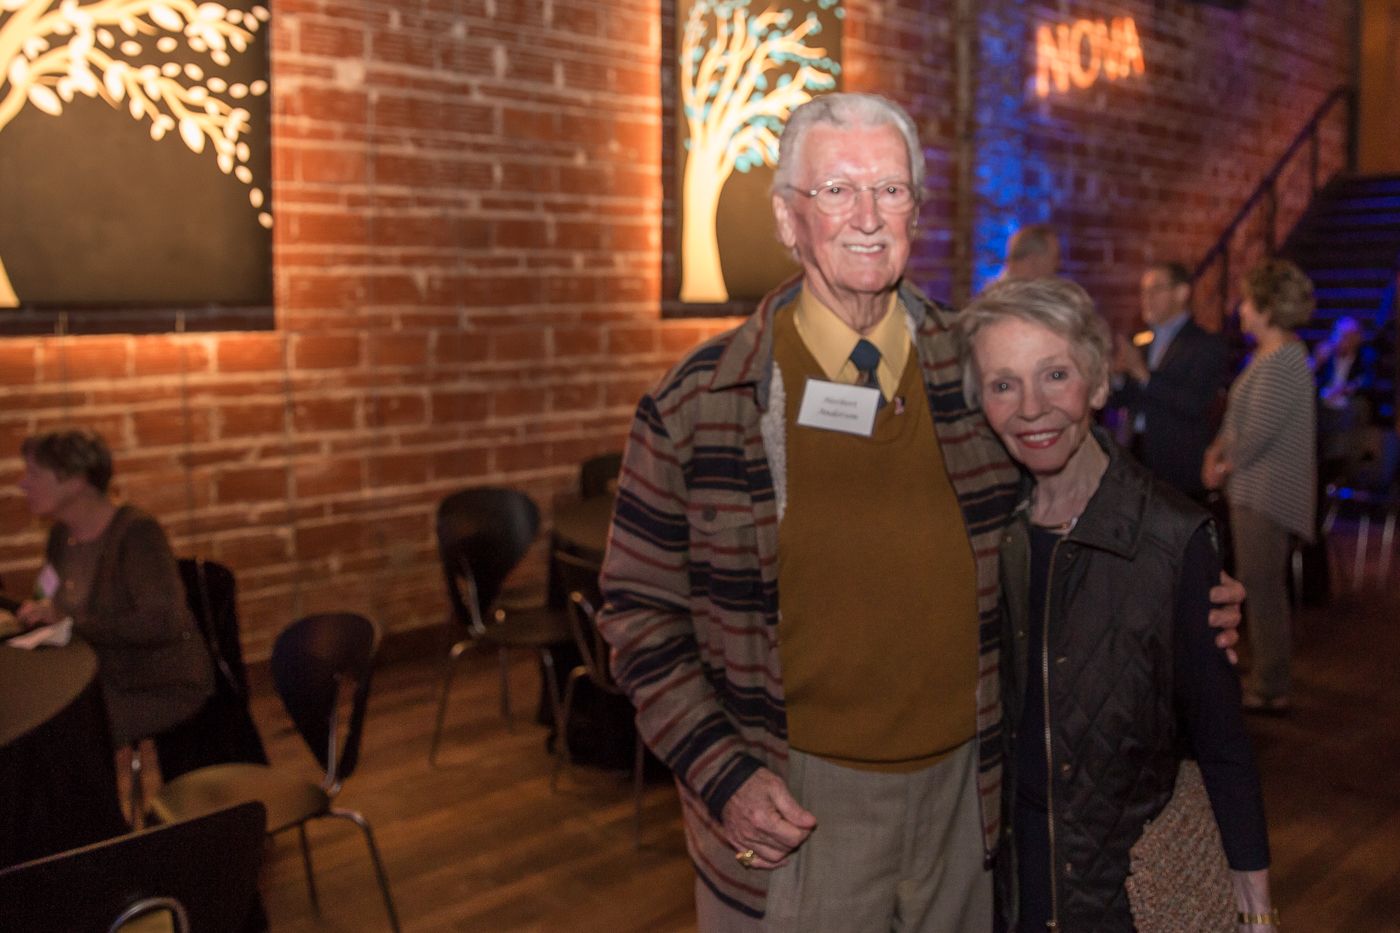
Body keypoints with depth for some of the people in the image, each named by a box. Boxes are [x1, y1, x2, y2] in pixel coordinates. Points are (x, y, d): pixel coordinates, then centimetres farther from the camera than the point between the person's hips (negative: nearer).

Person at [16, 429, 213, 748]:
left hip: (163, 687, -7)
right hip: (104, 679, 7)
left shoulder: (136, 532, -18)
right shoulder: (62, 533, 6)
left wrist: (71, 620, -20)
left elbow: (163, 623, -26)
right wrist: (37, 611, -5)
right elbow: (55, 606, 19)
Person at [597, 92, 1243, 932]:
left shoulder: (976, 372, -2)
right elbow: (640, 607, -5)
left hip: (960, 790, 3)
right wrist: (721, 775, -13)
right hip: (792, 808, -2)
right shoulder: (697, 404, -10)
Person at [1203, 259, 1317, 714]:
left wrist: (1226, 467, -8)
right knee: (1262, 586, 18)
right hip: (1254, 488, 10)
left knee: (1262, 588, -3)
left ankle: (1270, 690, 6)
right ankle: (1268, 678, 31)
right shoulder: (1266, 356, 12)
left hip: (1267, 491, -10)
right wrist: (1217, 449, 3)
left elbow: (1260, 431, -22)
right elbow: (1238, 415, 17)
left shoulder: (1281, 361, -19)